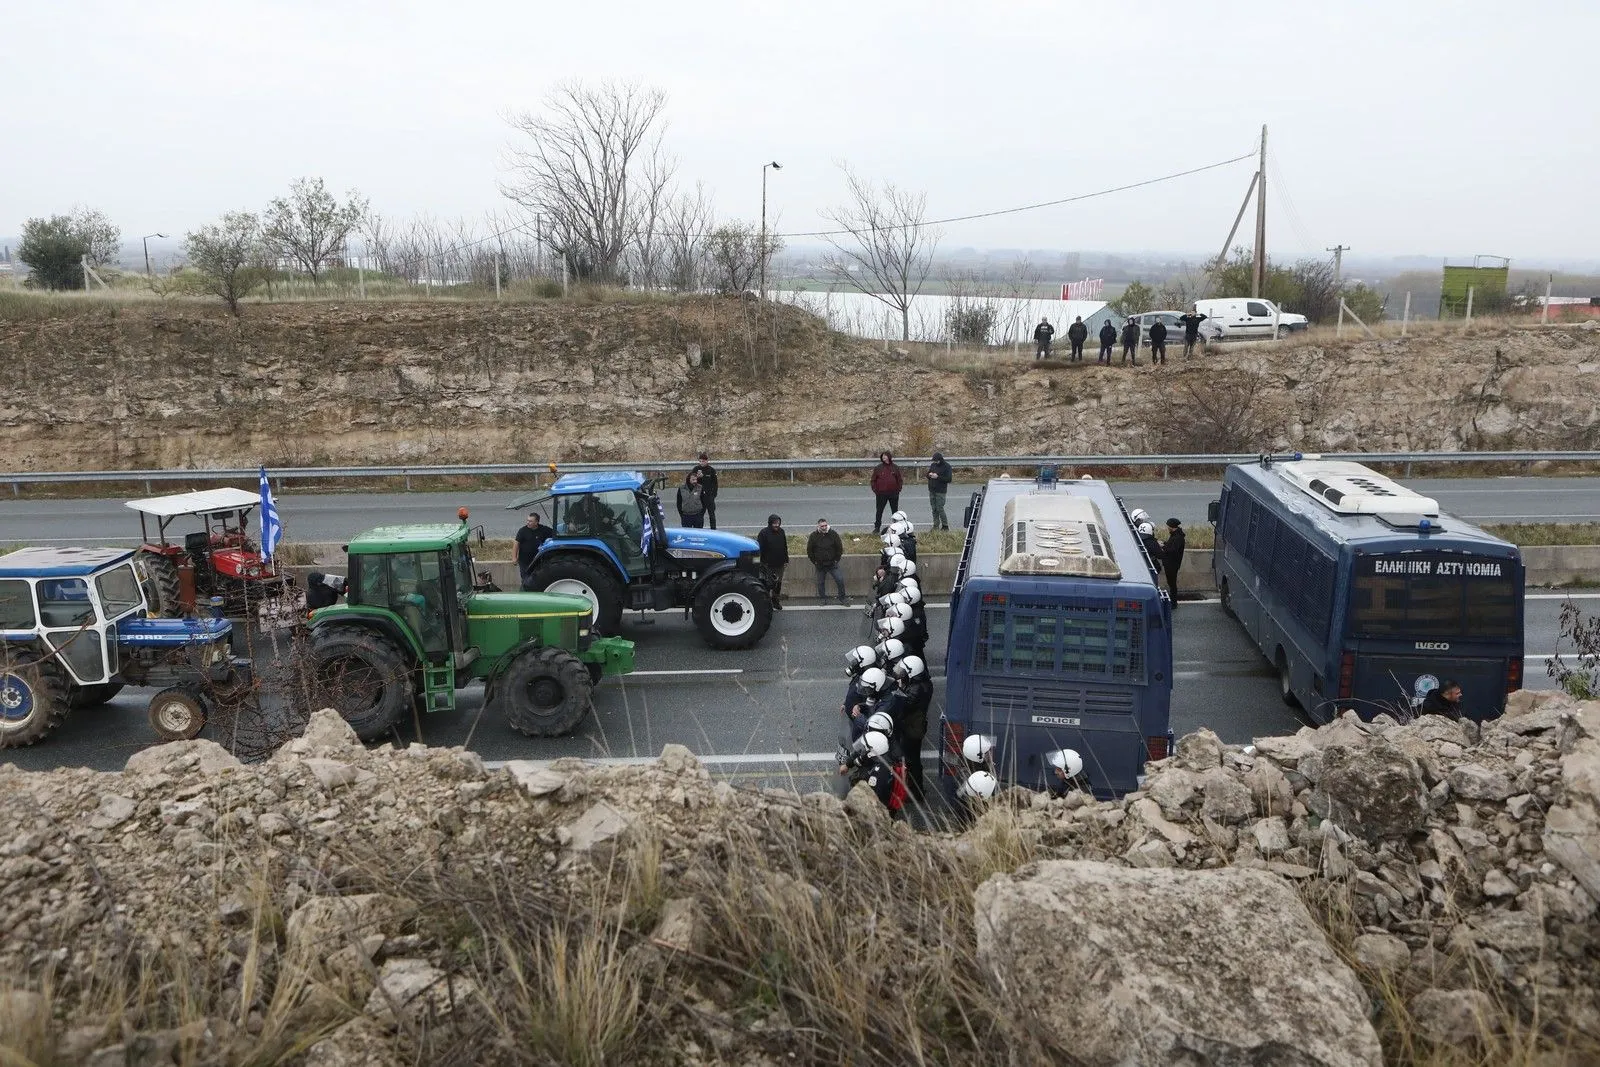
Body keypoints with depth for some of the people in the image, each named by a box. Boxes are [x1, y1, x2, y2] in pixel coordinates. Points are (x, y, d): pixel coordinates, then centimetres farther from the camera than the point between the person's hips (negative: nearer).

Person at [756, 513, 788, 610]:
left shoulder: (781, 532, 5)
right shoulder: (764, 532, -12)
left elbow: (785, 547, 15)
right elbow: (760, 548, -12)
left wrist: (786, 560, 14)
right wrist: (762, 562, -16)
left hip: (780, 564, 5)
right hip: (768, 565, -5)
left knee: (778, 584, 14)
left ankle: (776, 602, 27)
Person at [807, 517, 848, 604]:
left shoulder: (833, 534, -7)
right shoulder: (813, 536, -6)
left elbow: (839, 547, 2)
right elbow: (809, 550, 3)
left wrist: (837, 559, -1)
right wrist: (814, 561, 0)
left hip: (832, 564, 0)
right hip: (820, 565, 1)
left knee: (840, 580, -4)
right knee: (821, 582, 10)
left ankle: (842, 598, 10)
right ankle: (822, 599, 25)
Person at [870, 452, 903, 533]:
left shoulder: (895, 468, 5)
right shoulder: (878, 468, 2)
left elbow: (899, 479, 9)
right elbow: (873, 480, 4)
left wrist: (899, 489, -1)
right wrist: (875, 489, -5)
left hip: (893, 493, 1)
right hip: (881, 494, -1)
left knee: (895, 511, 11)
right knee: (879, 511, 2)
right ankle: (877, 527, 9)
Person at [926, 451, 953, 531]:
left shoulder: (946, 466, -7)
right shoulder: (933, 465, 11)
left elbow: (949, 479, -13)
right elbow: (927, 475, 19)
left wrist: (938, 477, -20)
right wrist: (929, 475, -5)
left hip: (940, 491, -6)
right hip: (932, 491, 6)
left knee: (940, 508, -8)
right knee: (934, 509, 8)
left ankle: (945, 526, 3)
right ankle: (936, 525, 14)